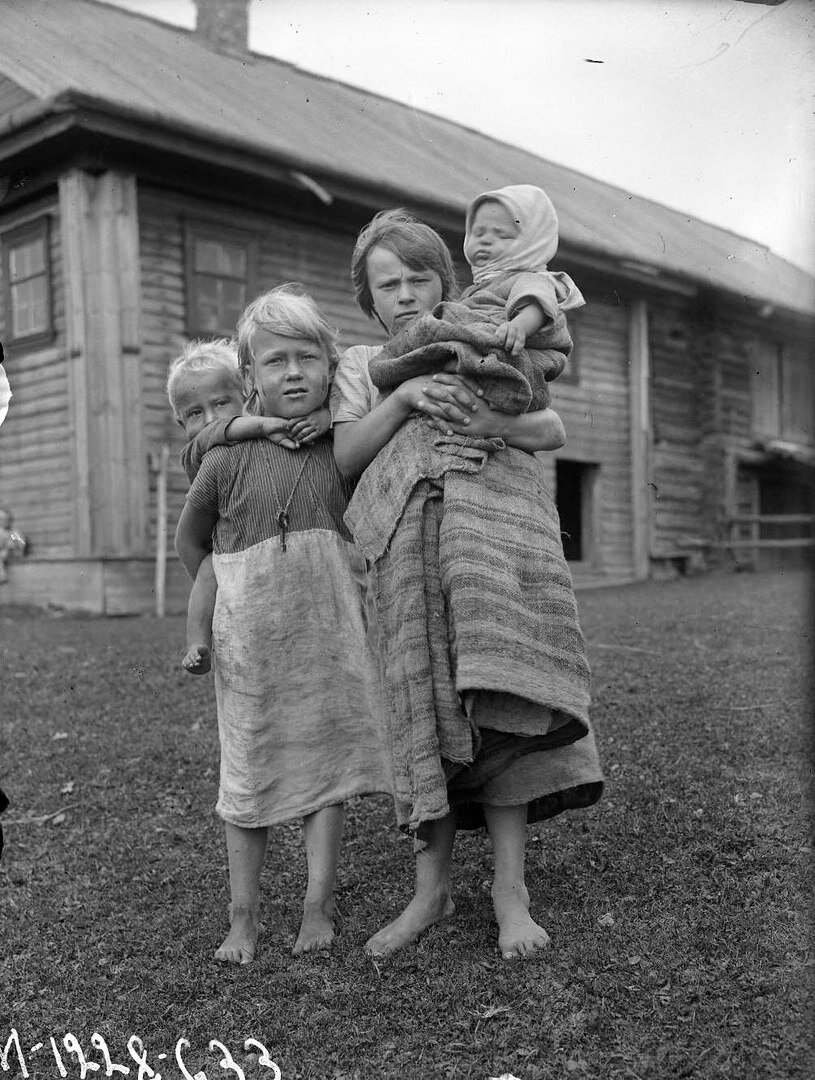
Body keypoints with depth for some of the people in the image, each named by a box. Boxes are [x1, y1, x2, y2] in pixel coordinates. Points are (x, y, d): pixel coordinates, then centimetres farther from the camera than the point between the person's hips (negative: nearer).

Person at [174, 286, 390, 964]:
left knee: (327, 761, 4)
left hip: (329, 632, 1)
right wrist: (240, 598, 7)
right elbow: (190, 541, 9)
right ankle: (243, 914, 19)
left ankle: (318, 907, 16)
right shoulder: (230, 458, -5)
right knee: (249, 771, 7)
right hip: (251, 636, -1)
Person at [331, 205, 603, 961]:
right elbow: (345, 457, 5)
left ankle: (509, 888, -1)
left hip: (496, 526, 0)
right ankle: (432, 886, 9)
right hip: (411, 541, 0)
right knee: (424, 703, -2)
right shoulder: (360, 364, 19)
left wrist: (496, 424, -10)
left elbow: (553, 430, 11)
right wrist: (404, 397, -8)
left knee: (498, 705, -10)